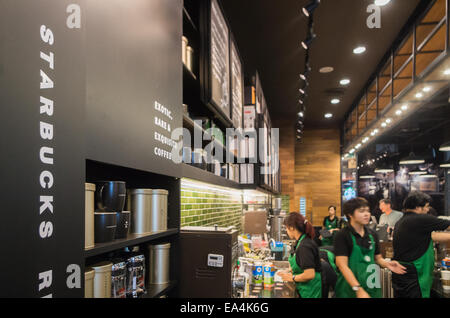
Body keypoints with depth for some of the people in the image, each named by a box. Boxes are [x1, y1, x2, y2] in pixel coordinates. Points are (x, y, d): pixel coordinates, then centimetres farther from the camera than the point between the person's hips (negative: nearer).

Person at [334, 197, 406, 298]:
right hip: (351, 289, -5)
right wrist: (358, 289, -26)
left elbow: (378, 258, 15)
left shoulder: (372, 235, 6)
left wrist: (387, 264, -7)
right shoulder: (342, 236, -12)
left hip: (372, 287, 5)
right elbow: (342, 265, -18)